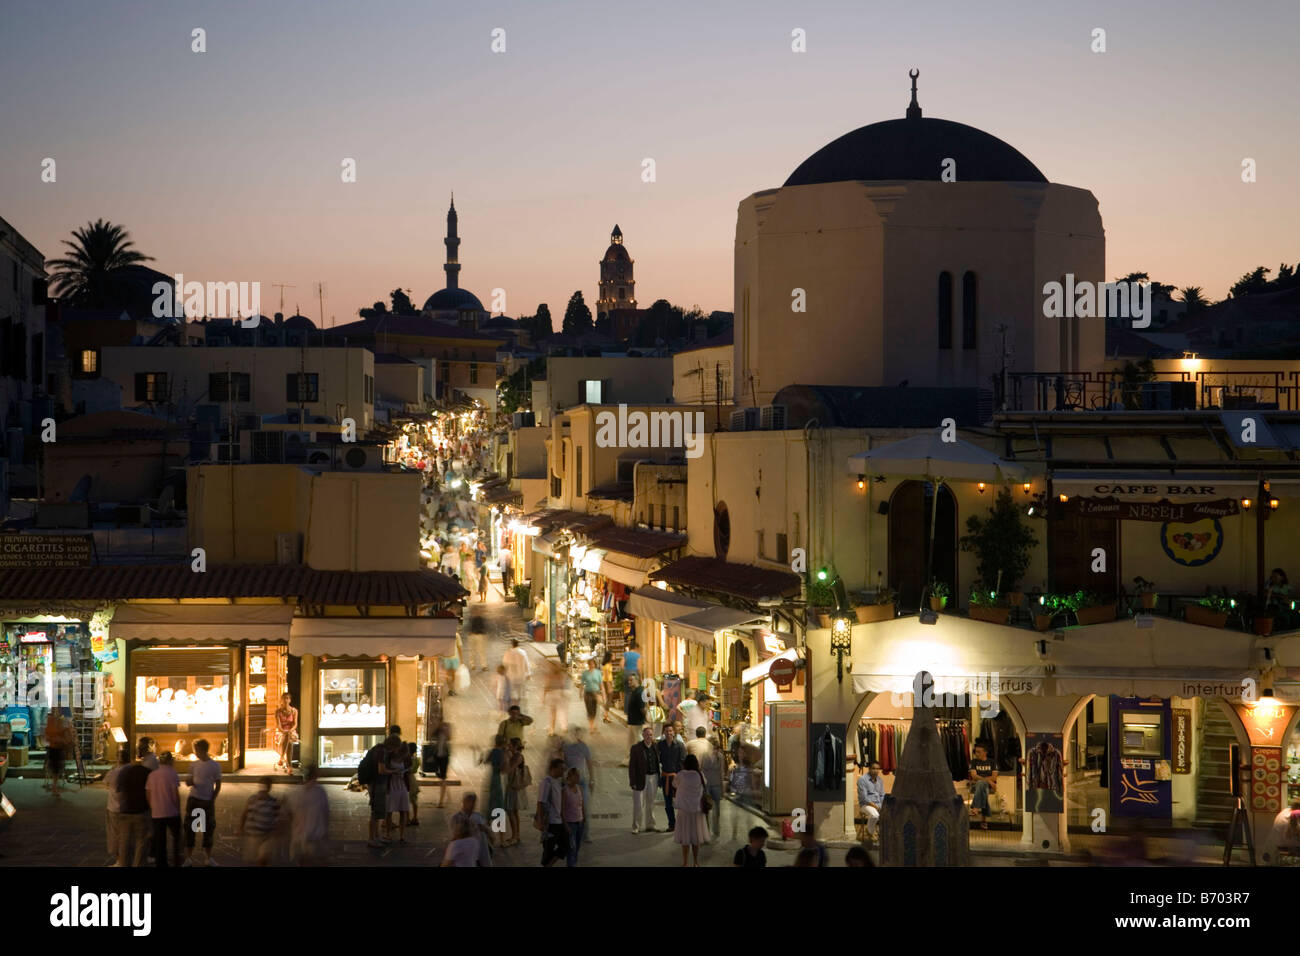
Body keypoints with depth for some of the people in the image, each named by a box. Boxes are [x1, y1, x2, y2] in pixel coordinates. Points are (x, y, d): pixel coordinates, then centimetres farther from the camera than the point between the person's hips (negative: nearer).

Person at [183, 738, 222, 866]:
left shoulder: (215, 766, -1)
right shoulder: (194, 765, 5)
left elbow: (218, 785, 4)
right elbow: (189, 782, 11)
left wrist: (212, 800, -4)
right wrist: (189, 781, -14)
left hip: (208, 801, -2)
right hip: (193, 799, 2)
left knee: (208, 828, 3)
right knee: (190, 827, -1)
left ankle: (208, 857, 16)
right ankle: (189, 857, 7)